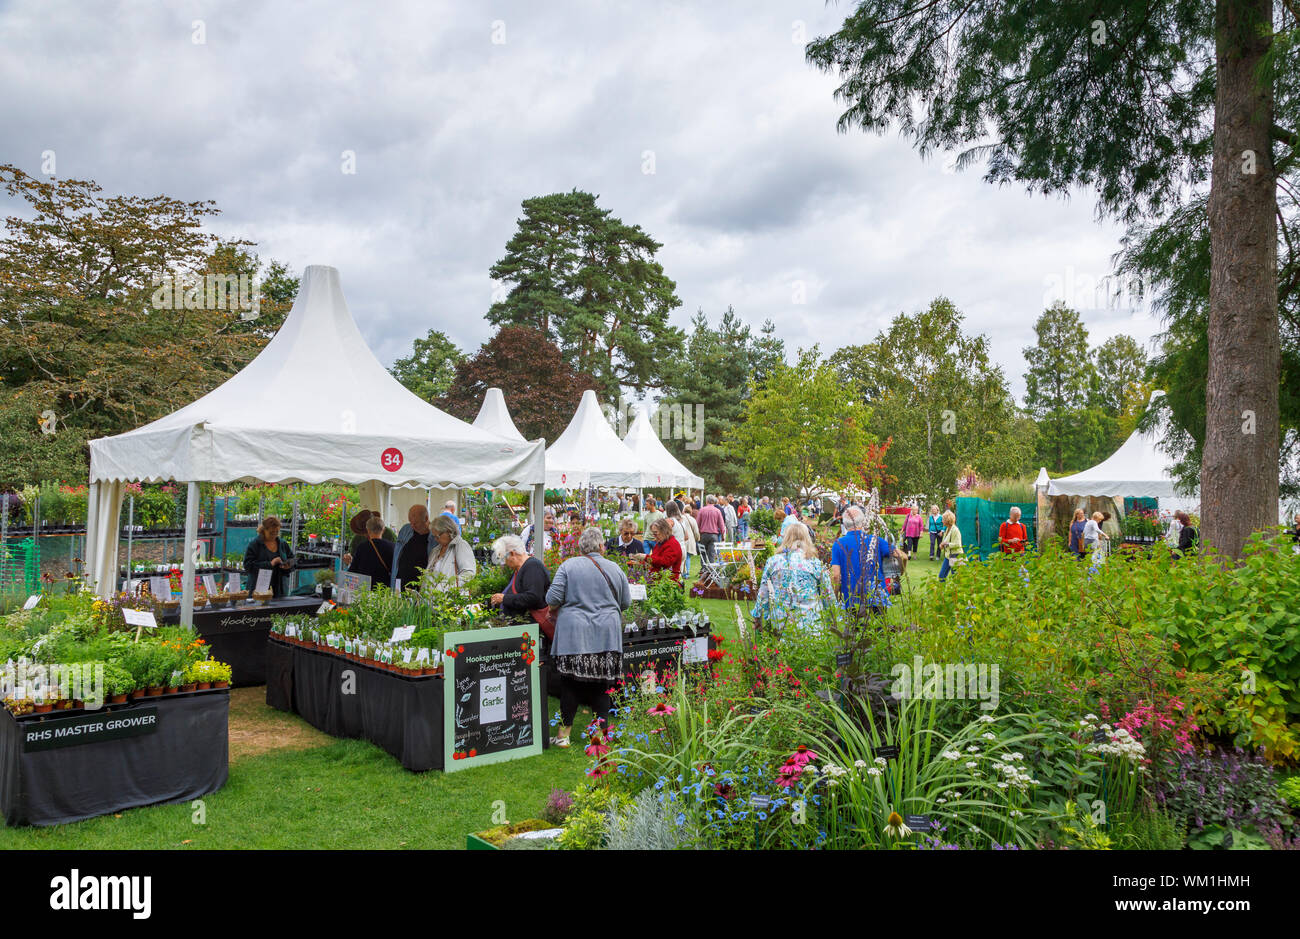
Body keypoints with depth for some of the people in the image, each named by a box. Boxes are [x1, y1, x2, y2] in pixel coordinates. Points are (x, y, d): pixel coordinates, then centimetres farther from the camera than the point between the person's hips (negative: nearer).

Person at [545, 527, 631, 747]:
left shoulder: (568, 566, -2)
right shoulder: (614, 569, 6)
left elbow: (553, 599, -5)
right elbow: (626, 603, 12)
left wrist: (556, 611, 15)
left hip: (574, 634, -2)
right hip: (607, 635, 2)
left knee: (571, 682, 3)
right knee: (601, 683, 7)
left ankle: (564, 734, 6)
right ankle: (600, 734, 10)